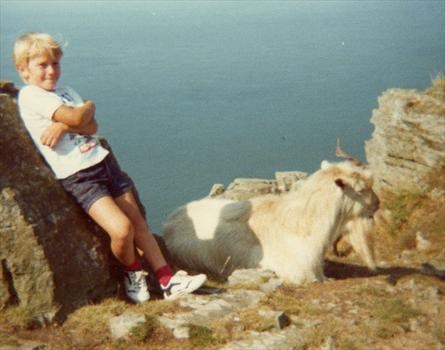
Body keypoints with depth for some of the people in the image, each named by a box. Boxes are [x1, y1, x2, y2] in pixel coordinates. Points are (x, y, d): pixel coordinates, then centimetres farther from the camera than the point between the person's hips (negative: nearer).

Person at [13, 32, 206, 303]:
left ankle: (168, 280, 11)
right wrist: (89, 107, 3)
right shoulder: (30, 95, -8)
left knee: (138, 221, 5)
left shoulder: (67, 93, 17)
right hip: (78, 177, -7)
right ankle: (133, 272, 9)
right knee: (122, 229, -20)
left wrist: (63, 125, -15)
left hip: (104, 162, 8)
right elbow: (76, 118, -18)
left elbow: (93, 126, 2)